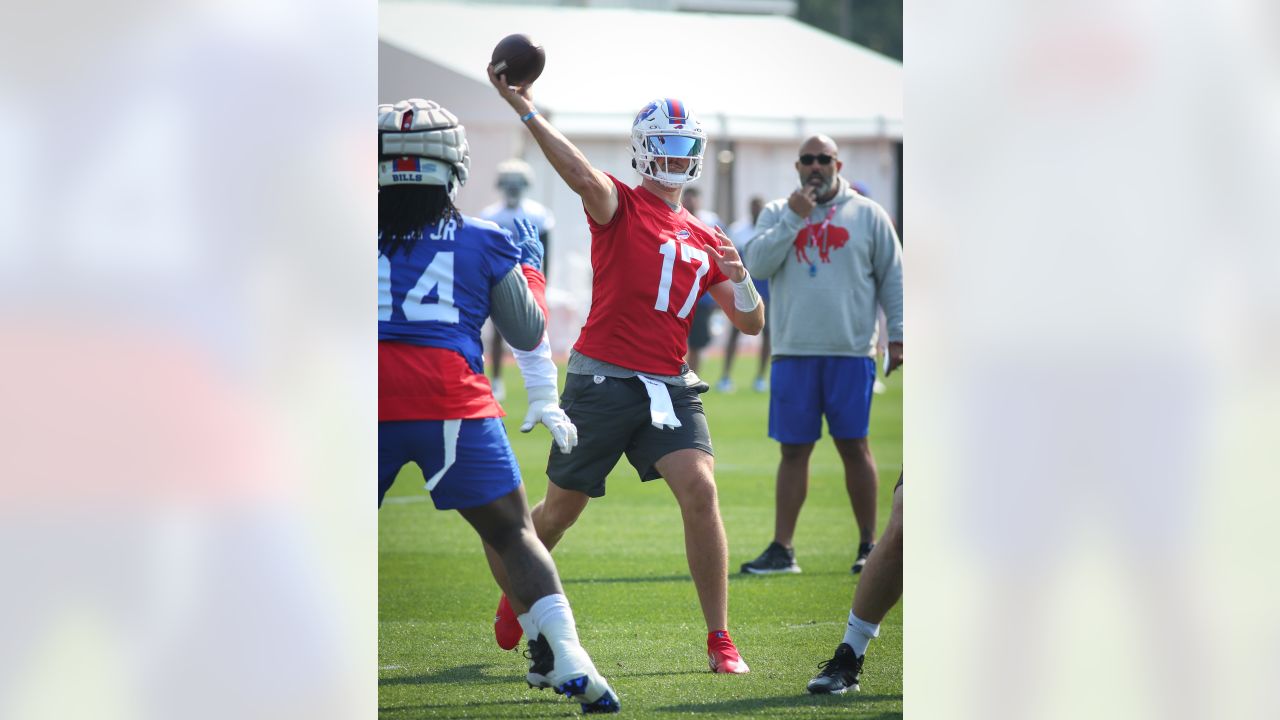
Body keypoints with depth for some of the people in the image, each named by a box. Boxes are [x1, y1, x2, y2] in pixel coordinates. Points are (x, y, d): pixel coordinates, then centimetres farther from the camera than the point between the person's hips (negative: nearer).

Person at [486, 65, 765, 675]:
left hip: (669, 386, 3)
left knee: (700, 491, -17)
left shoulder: (703, 239, 15)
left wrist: (738, 278, -7)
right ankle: (515, 593, 41)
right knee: (561, 509, 10)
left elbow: (751, 324, 14)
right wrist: (525, 110, -38)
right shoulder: (622, 206, -1)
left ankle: (720, 643, -12)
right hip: (603, 379, -3)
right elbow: (584, 177, -25)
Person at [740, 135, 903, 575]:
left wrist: (897, 336, 0)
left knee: (854, 446, 1)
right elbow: (757, 264, -4)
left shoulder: (868, 215, 6)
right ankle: (781, 549, 5)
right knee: (794, 450, 3)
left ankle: (869, 545, 8)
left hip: (850, 352, -2)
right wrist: (793, 219, -10)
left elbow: (892, 278, 6)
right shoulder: (777, 213, 10)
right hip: (793, 352, 2)